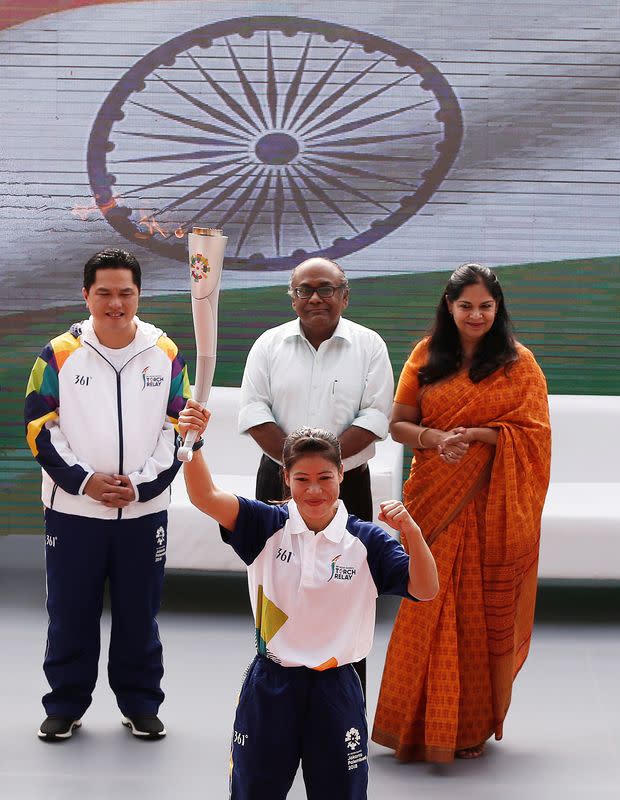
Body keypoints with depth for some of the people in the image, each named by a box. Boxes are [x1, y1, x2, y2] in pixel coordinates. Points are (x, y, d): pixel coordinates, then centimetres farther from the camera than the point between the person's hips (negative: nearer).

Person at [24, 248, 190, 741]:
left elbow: (176, 430, 2)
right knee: (70, 612, 7)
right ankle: (65, 705, 21)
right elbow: (41, 428, -3)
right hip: (73, 509, 0)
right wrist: (85, 480, -12)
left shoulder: (166, 355, 3)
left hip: (144, 510, 1)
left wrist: (140, 484, -9)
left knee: (139, 613, 8)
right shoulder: (60, 354, -1)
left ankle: (141, 704, 23)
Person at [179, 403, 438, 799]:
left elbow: (424, 590, -14)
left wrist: (412, 532, -31)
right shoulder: (269, 527, -5)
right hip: (270, 684, 1)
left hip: (335, 690, 0)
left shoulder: (366, 541, -6)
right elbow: (206, 497, -17)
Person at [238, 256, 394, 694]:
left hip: (347, 486, -1)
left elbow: (376, 416, -7)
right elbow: (254, 412, -2)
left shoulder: (369, 345, 1)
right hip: (279, 484, 1)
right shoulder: (270, 344, 5)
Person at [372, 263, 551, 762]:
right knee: (428, 612, 0)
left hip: (492, 506, -2)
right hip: (436, 501, 2)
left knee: (480, 613, 2)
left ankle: (473, 726, 15)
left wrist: (477, 435, -17)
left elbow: (535, 434, -3)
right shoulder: (426, 356, 8)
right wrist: (435, 438, -13)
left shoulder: (518, 362, 2)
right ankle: (426, 722, 13)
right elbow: (398, 424, 7)